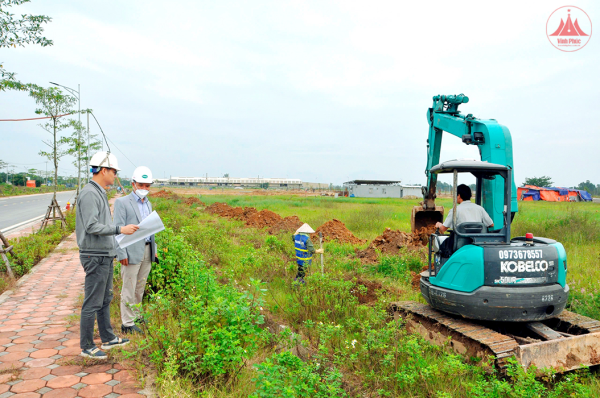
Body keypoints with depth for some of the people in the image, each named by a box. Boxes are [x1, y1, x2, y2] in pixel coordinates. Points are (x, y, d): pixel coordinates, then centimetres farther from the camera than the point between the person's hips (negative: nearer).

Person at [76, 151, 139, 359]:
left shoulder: (99, 193, 14)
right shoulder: (89, 194, -17)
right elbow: (92, 227, -25)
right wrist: (120, 229, -25)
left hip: (104, 256, 10)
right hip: (95, 257, -10)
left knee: (105, 299, 17)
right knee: (93, 303, -1)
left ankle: (108, 339, 29)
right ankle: (87, 346, 12)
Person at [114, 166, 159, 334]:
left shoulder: (148, 204, 16)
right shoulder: (122, 202, -5)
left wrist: (154, 249, 16)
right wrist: (122, 254, -14)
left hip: (147, 251, 7)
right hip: (132, 252, -6)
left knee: (140, 287, 15)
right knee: (129, 288, 0)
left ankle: (135, 316, 27)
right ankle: (127, 323, 8)